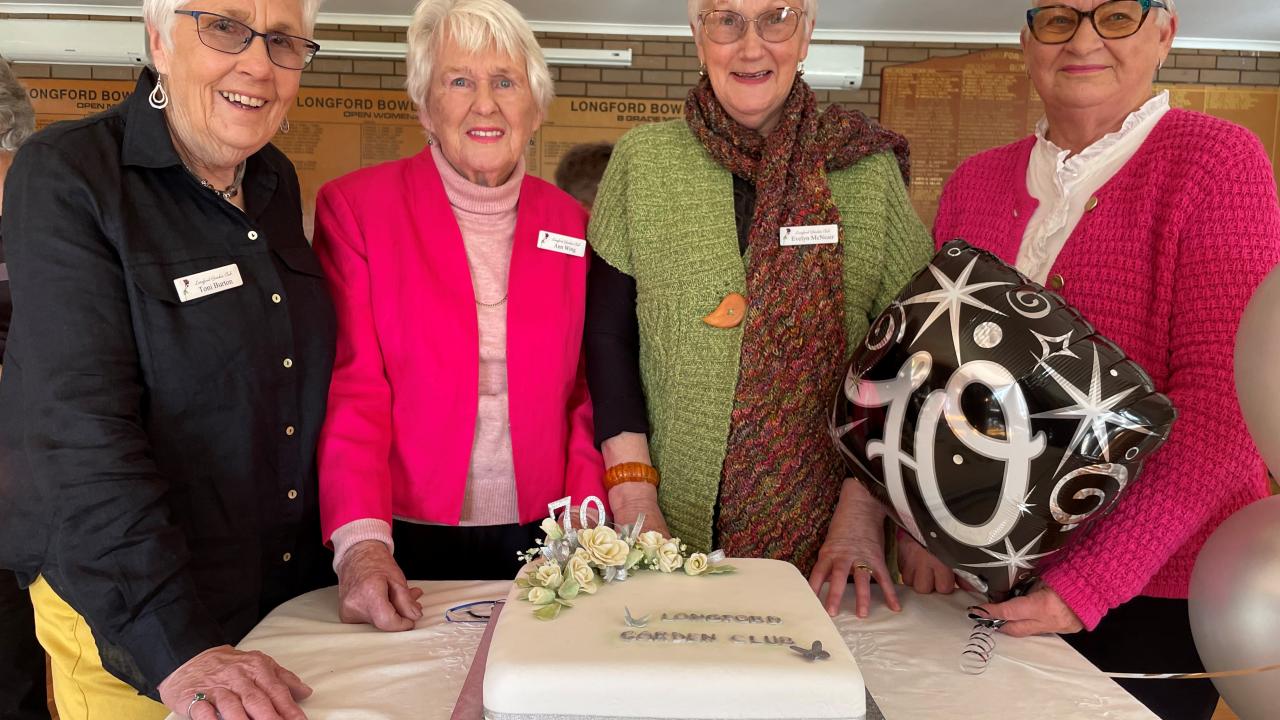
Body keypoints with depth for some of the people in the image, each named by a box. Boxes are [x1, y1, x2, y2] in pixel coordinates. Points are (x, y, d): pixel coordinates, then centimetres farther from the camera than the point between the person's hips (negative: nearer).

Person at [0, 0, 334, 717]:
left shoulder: (277, 183, 3)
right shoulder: (64, 178, -15)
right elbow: (82, 430, -24)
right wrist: (177, 651, -31)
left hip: (292, 591, 6)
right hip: (125, 620, -6)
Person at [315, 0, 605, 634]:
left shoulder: (571, 226, 5)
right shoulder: (356, 207, -5)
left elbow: (587, 397, 6)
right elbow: (350, 389, -9)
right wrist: (361, 544, -20)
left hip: (539, 546, 3)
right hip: (405, 546, -2)